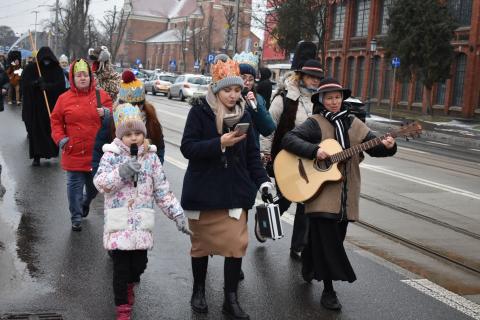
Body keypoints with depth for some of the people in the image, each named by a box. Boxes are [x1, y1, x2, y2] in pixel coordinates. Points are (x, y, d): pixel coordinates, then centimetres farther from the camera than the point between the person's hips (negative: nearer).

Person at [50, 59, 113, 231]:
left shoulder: (101, 95, 2)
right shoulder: (64, 98, 1)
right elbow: (56, 121, 7)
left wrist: (105, 112, -14)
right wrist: (61, 139, -6)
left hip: (96, 152, 2)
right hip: (74, 152, -1)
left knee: (94, 185, 15)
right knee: (75, 185, 3)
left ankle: (85, 203, 46)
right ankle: (76, 218, 17)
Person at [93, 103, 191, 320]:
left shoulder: (150, 156, 5)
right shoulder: (112, 155, -4)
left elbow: (162, 189, 7)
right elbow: (99, 182, -14)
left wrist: (177, 213, 3)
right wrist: (121, 173, -28)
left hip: (142, 223, 3)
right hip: (119, 222, -3)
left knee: (139, 264, 9)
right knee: (121, 266, 1)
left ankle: (129, 284, 43)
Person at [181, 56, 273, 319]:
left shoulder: (243, 115, 4)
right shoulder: (199, 111, -7)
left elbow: (252, 153, 7)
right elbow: (187, 148, -14)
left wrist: (262, 180, -4)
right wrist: (220, 143, -24)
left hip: (235, 190, 2)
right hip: (203, 189, -2)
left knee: (236, 244, -4)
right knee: (201, 241, 12)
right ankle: (198, 290, 32)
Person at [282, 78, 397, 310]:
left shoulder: (354, 124, 10)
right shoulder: (315, 123, -4)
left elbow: (373, 146, 8)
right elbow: (288, 139, -15)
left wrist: (387, 146, -14)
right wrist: (314, 151, -25)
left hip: (345, 194, 5)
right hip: (321, 191, -5)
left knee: (334, 238, 15)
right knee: (327, 240, -8)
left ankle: (309, 269, 41)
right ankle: (328, 290, 4)